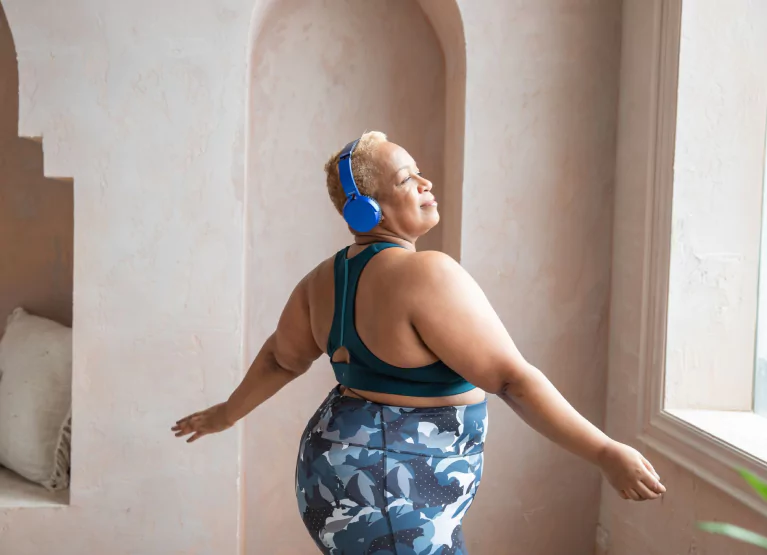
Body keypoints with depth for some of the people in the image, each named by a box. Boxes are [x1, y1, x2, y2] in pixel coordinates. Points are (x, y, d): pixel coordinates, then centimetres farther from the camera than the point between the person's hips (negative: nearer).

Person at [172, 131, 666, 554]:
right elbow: (513, 378, -22)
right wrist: (606, 453, -19)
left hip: (345, 473, 10)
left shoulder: (327, 278, 6)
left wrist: (227, 414, 35)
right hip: (390, 498, -10)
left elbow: (282, 358, 18)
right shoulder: (427, 274, -20)